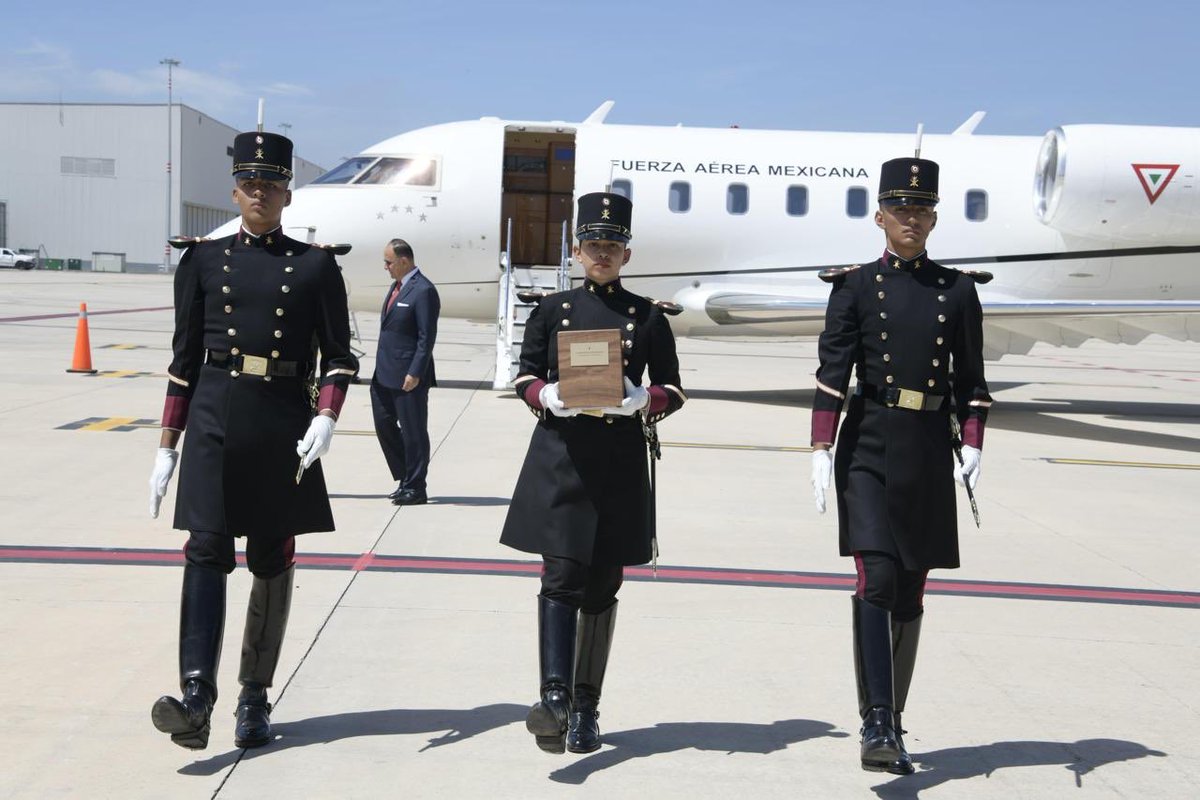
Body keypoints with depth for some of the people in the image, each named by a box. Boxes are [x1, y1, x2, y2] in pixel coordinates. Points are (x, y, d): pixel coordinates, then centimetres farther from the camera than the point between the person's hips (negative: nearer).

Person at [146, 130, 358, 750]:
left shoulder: (315, 266, 5)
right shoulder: (204, 259, 8)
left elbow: (338, 355, 4)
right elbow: (185, 356, 8)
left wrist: (326, 417, -14)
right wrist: (168, 444, 5)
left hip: (283, 424, 0)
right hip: (214, 419, 0)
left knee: (273, 560, 5)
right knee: (206, 549, -12)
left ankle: (254, 698, 16)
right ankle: (196, 697, -18)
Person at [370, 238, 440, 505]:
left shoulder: (423, 291, -14)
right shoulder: (396, 286, 14)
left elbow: (427, 337, -17)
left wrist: (415, 373, -20)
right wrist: (381, 367, 16)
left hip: (408, 376, -9)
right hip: (386, 373, 9)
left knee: (413, 431, 0)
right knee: (384, 424, 13)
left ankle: (415, 488, 10)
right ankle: (405, 478, 25)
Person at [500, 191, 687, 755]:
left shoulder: (648, 316, 7)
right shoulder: (551, 310, 8)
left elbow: (672, 390, 8)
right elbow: (525, 376, 9)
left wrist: (642, 401, -14)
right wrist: (548, 397, -13)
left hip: (619, 463, 1)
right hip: (559, 459, -1)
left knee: (602, 586, 6)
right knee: (562, 576, -12)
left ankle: (586, 708, 16)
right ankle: (555, 697, -16)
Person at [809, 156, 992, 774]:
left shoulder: (958, 291, 9)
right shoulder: (855, 286, 3)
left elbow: (970, 380, 10)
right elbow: (832, 373, -4)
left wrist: (972, 448, -2)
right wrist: (821, 450, -12)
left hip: (929, 452, 3)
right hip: (869, 449, -3)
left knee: (910, 595, 8)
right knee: (877, 580, -16)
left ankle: (892, 729, 18)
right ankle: (877, 723, -15)